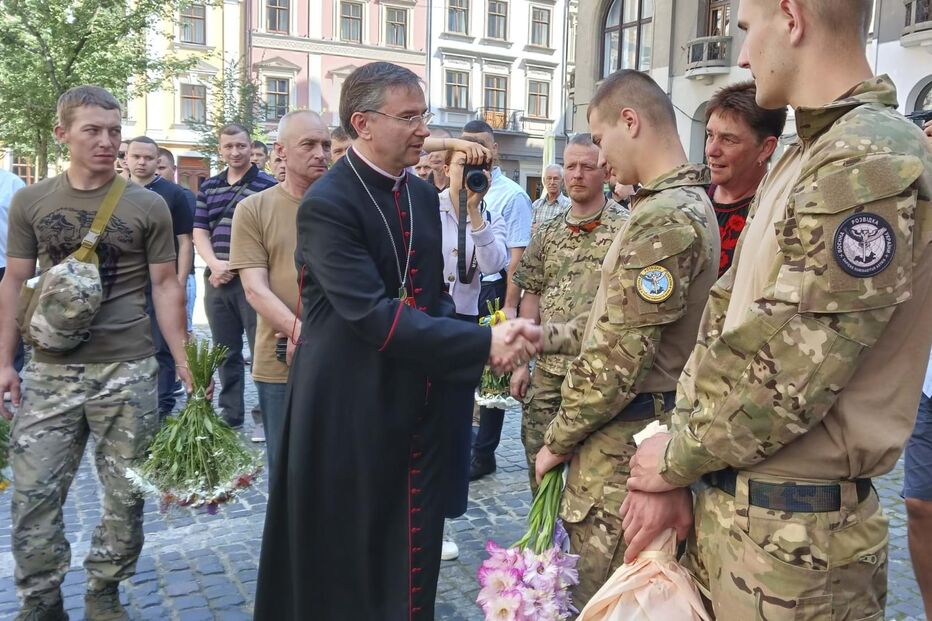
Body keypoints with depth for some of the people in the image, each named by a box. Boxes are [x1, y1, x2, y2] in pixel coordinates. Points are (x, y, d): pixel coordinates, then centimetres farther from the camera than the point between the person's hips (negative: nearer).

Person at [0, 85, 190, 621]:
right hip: (50, 372, 2)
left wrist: (185, 362, -4)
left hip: (128, 371, -1)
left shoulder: (148, 206, 0)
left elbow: (166, 285, 1)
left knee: (127, 495, 7)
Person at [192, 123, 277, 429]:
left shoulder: (266, 185, -2)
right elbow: (200, 232, 11)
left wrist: (234, 267, -12)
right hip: (217, 280, 5)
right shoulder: (208, 188, 15)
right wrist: (215, 264, -8)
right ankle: (231, 412, 23)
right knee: (226, 351, 12)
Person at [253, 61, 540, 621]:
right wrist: (485, 343, -28)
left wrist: (483, 345, -7)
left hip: (417, 405, 7)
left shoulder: (424, 195, 7)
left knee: (411, 557, 17)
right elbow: (374, 315, -26)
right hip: (350, 412, -6)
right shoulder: (327, 204, -17)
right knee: (346, 562, 12)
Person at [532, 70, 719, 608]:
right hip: (649, 421, 10)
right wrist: (545, 335, 12)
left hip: (624, 435, -10)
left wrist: (559, 441, -11)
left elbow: (617, 358, -22)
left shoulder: (664, 220, -22)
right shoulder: (688, 202, 12)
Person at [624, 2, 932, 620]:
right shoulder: (802, 160, 11)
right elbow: (725, 321, 6)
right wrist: (677, 473, -1)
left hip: (793, 535, -8)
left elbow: (783, 377, -23)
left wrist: (675, 459, -8)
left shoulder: (873, 167, -19)